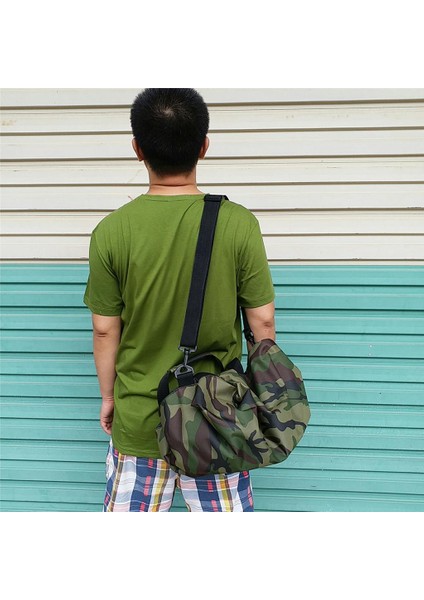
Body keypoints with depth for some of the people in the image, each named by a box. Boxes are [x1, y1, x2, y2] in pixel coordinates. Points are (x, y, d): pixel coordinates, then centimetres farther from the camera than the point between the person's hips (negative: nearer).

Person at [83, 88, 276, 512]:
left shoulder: (111, 231, -13)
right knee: (225, 508, 19)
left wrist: (108, 396, 11)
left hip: (137, 417, 1)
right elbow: (263, 322, -8)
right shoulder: (239, 224, -14)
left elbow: (105, 330, -5)